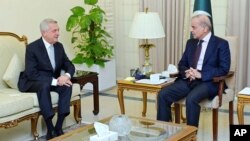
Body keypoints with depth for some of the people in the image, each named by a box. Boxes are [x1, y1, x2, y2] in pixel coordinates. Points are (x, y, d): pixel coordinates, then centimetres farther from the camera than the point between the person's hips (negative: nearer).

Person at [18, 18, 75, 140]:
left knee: (67, 85, -24)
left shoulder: (59, 46, 2)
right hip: (32, 82, -5)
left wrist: (67, 76, -22)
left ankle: (58, 127, -24)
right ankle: (50, 130, -33)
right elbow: (31, 73, -24)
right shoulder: (32, 47, -17)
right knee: (44, 85, -37)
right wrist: (55, 81, -31)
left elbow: (69, 65, 3)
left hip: (54, 81, 5)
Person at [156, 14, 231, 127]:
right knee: (163, 94, -16)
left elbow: (224, 69, -10)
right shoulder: (191, 42, 15)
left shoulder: (221, 44, -3)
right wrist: (186, 72, -8)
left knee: (191, 99, -35)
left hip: (208, 81, -5)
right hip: (188, 80, 6)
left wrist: (201, 75, -20)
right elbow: (182, 64, 17)